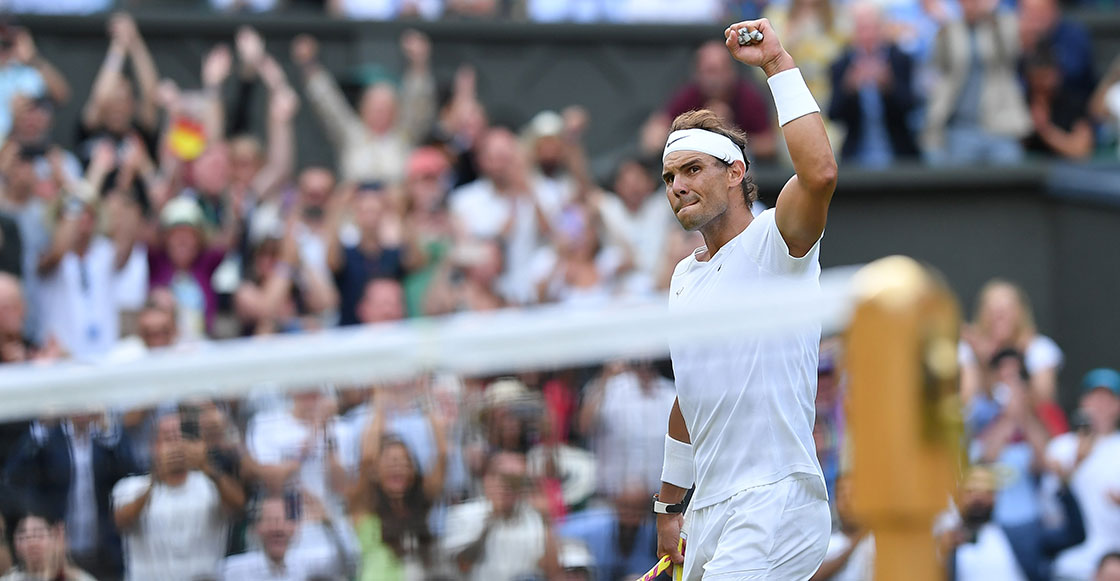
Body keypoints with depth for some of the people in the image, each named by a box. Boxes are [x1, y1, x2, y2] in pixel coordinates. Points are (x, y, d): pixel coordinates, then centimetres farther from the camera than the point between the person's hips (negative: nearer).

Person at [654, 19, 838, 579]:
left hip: (775, 507, -8)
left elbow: (820, 171, -28)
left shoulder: (771, 244, -6)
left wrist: (779, 63, -22)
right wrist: (669, 507, 26)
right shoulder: (685, 275, 18)